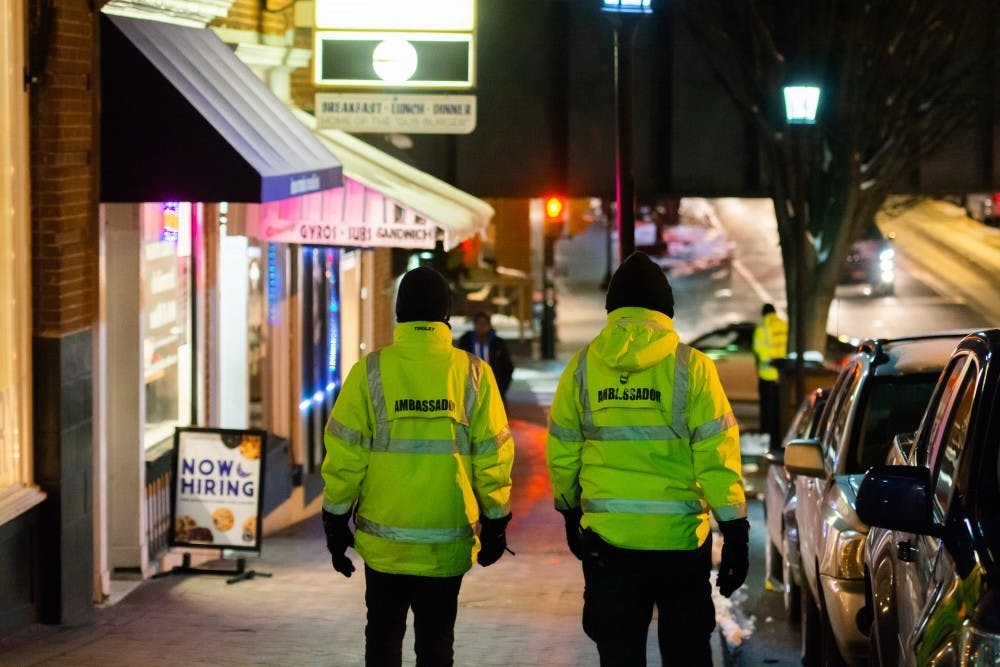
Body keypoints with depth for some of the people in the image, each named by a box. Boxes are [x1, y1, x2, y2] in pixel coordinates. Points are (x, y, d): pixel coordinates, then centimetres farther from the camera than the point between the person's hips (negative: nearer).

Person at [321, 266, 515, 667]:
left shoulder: (371, 371, -6)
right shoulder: (473, 374, -4)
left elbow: (344, 453, -6)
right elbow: (492, 456, -2)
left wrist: (336, 520, 5)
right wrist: (495, 523, 10)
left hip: (383, 538, 0)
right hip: (448, 540, 0)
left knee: (383, 634, 13)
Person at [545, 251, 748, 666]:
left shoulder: (583, 366, 1)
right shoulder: (690, 367, -6)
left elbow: (561, 450, 7)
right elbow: (716, 454, -9)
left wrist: (570, 513, 22)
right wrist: (735, 533, -5)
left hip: (606, 536, 1)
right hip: (679, 538, -1)